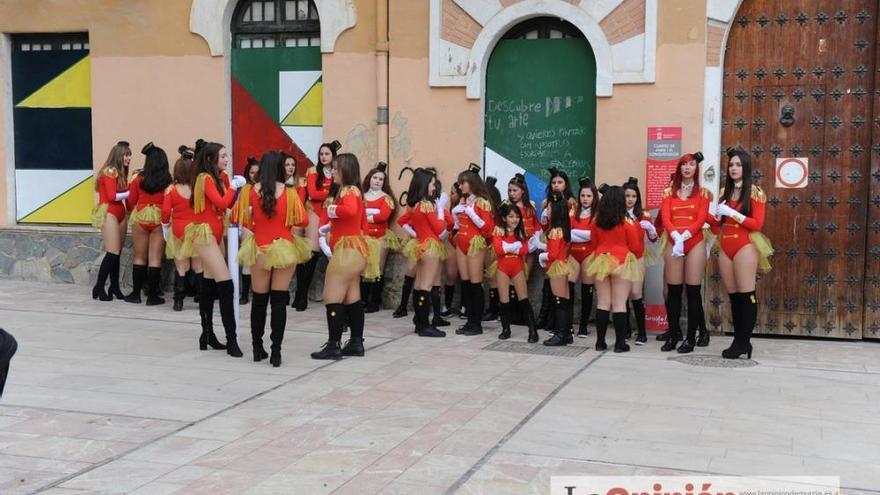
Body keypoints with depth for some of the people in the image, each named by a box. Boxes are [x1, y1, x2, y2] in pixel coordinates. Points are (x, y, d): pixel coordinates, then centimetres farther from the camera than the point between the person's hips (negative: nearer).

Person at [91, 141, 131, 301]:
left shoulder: (121, 173, 16)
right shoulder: (109, 171, -9)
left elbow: (122, 193, 9)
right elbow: (112, 196, -15)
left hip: (120, 214, 8)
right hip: (109, 214, -8)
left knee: (117, 253, 8)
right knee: (112, 253, -11)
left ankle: (114, 287, 14)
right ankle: (99, 288, -3)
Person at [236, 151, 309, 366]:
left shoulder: (251, 191, -4)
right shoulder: (289, 192, -7)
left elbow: (242, 219, -3)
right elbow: (303, 220, -7)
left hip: (259, 249, 2)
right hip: (284, 248, -1)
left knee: (259, 300, 14)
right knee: (279, 301, 3)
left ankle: (258, 349, 21)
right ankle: (276, 352, 0)